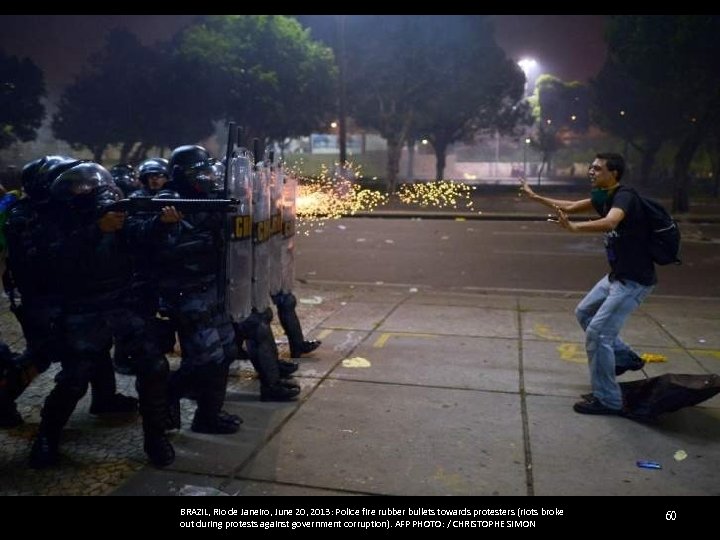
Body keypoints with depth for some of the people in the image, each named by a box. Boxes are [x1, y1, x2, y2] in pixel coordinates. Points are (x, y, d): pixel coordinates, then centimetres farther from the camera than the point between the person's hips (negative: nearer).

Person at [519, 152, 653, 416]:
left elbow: (609, 222, -43)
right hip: (617, 275, 10)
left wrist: (573, 227, -57)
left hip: (634, 280, -10)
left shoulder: (624, 197, -21)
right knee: (584, 313, 23)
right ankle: (625, 358, 34)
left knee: (597, 333, -11)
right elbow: (571, 206, 19)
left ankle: (607, 400, 2)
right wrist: (536, 197, 18)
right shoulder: (605, 197, 6)